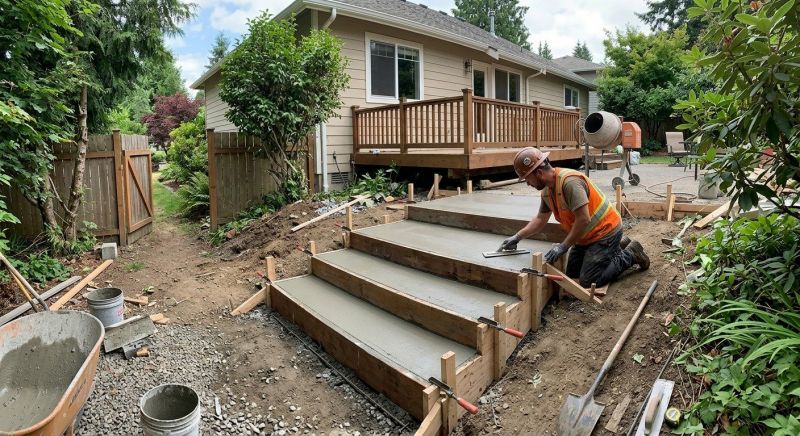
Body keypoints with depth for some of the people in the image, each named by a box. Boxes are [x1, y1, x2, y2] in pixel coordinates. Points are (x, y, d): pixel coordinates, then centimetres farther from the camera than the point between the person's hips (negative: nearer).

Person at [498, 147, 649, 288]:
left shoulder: (569, 181, -30)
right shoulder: (546, 190, -1)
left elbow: (583, 219, -31)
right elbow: (540, 219, 11)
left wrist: (563, 246, -25)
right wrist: (517, 237, 6)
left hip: (605, 230, -9)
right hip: (587, 234, 9)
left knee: (588, 281, -9)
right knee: (571, 273, 15)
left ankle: (630, 254, 10)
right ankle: (616, 246, 26)